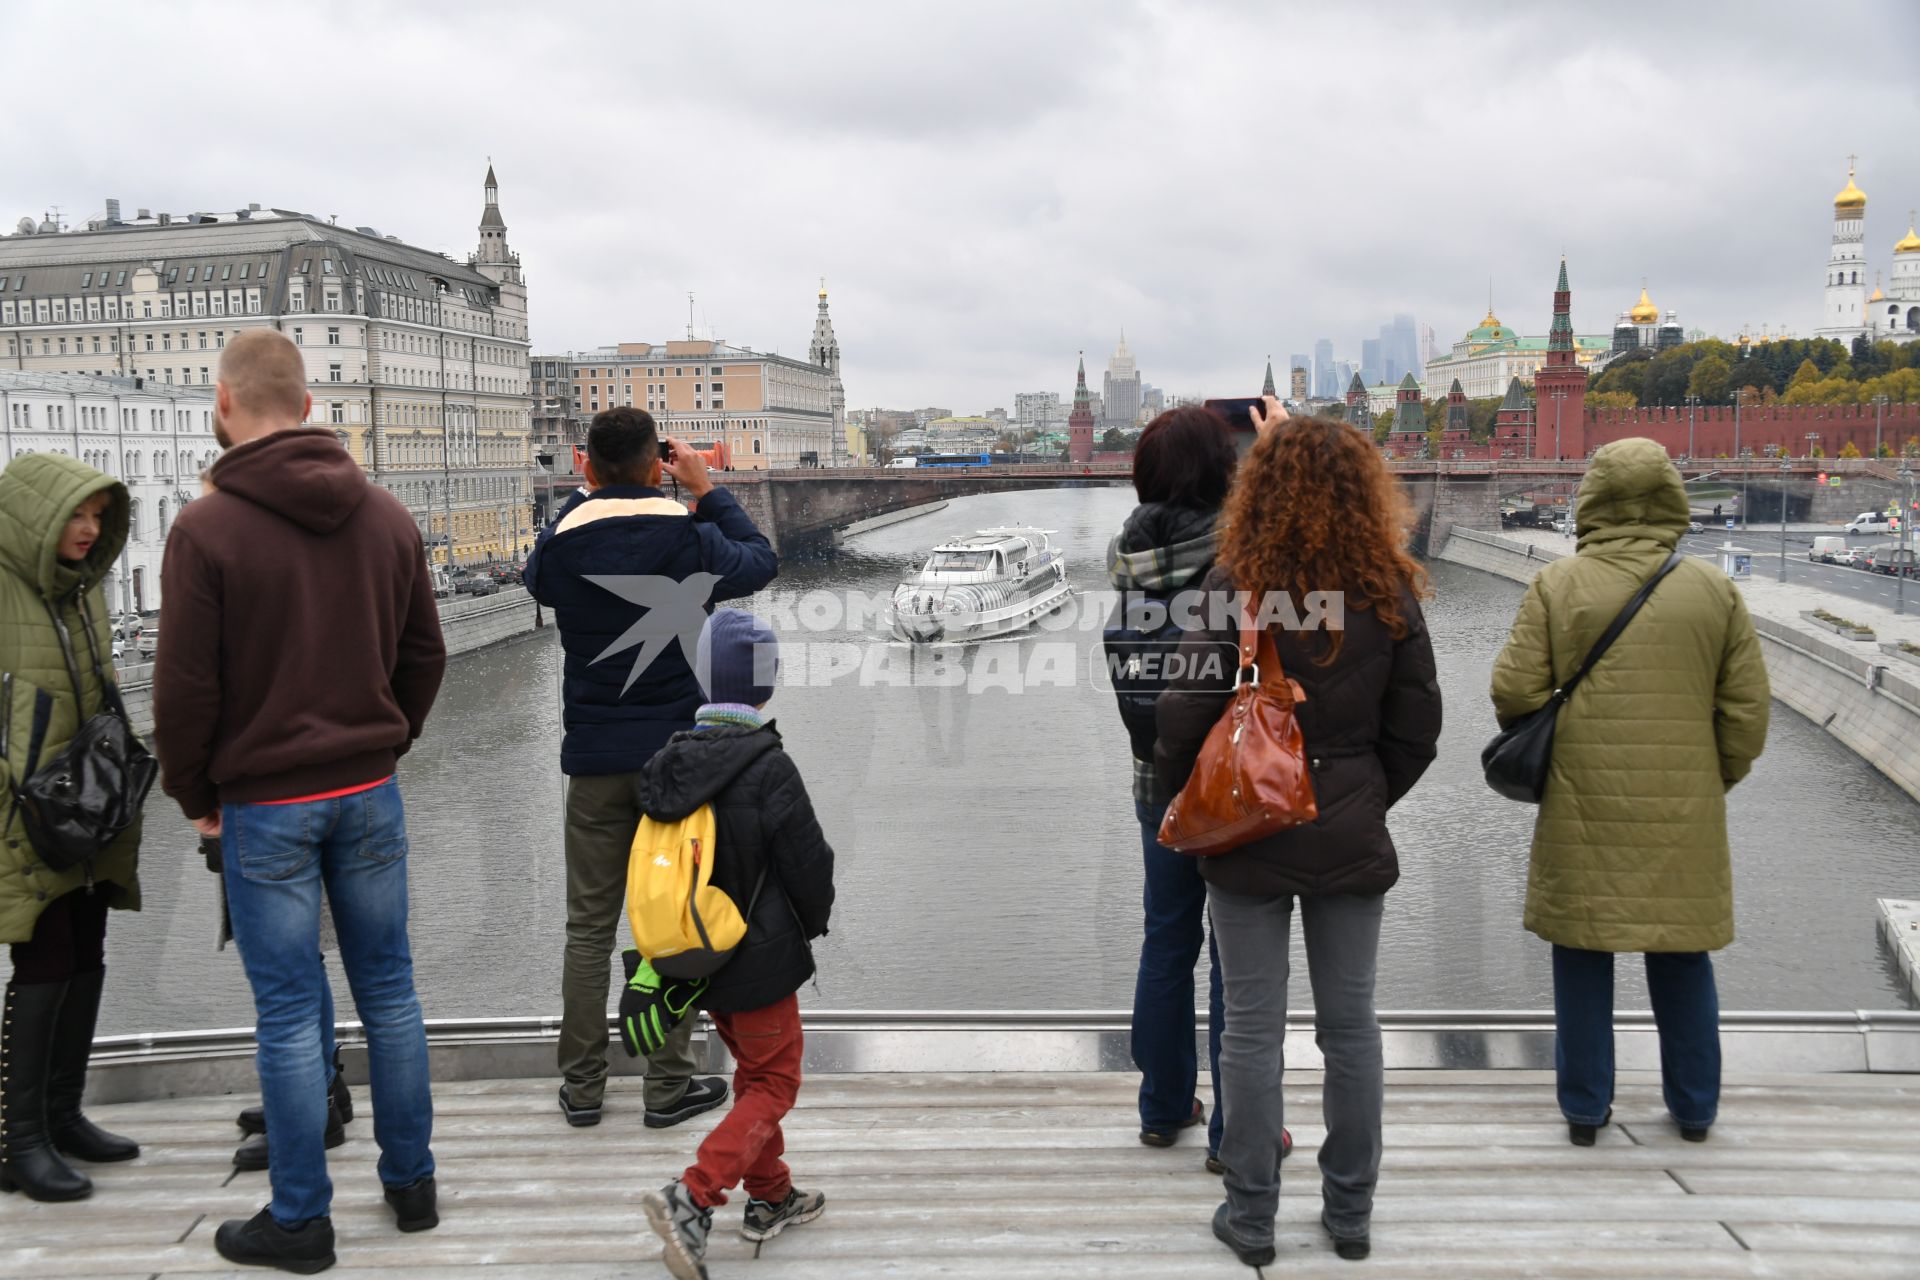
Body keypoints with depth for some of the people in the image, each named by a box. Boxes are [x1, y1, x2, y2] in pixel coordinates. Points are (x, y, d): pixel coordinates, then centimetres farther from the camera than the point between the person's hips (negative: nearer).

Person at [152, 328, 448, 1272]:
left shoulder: (206, 529, -12)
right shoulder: (386, 517, 2)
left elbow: (185, 688, -10)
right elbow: (424, 654, 7)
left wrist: (194, 796, 4)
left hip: (266, 804, -4)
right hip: (370, 793, 4)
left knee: (288, 1012, 5)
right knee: (388, 988, 14)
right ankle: (412, 1183, 25)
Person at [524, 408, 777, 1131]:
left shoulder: (563, 541, -6)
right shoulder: (690, 536, -10)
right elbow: (760, 564, 9)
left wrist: (584, 496, 16)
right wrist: (707, 490, 12)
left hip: (595, 759, 2)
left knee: (588, 927, 11)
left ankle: (581, 1087, 17)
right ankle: (669, 1087, 14)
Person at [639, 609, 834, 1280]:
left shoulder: (671, 764, -1)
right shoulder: (768, 768, -21)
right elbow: (809, 865, -14)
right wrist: (813, 923, 7)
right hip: (761, 960, -7)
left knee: (752, 1073, 22)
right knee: (773, 1085, 6)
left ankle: (771, 1199, 32)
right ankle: (691, 1198, -8)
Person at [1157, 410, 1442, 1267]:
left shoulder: (1235, 584, -13)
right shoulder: (1389, 592, -2)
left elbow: (1187, 712, -13)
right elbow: (1416, 727, 2)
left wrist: (1180, 804, 3)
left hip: (1249, 837, -3)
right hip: (1351, 840, 3)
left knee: (1253, 1026, 7)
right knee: (1350, 1024, 13)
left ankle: (1251, 1217, 17)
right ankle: (1350, 1213, 25)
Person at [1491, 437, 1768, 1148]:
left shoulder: (1557, 587, -7)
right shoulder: (1714, 590, -1)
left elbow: (1514, 692, -8)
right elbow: (1747, 708, 2)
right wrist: (1720, 779, 18)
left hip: (1583, 809, -2)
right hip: (1683, 814, 2)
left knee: (1583, 957, 10)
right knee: (1682, 957, 16)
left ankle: (1585, 1110, 19)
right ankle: (1695, 1108, 28)